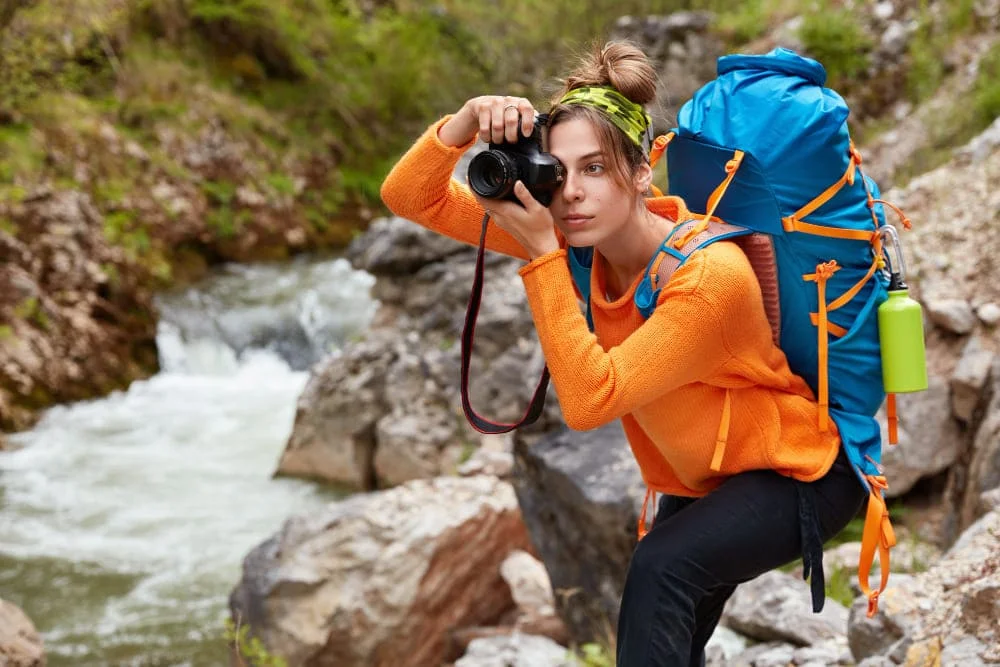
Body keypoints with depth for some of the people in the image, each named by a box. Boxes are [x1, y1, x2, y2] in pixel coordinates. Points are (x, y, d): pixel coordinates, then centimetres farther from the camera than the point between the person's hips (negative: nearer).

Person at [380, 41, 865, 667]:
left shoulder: (709, 276, -34)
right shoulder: (581, 230, -15)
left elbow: (590, 399, -38)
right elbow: (412, 198, -16)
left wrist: (541, 252, -40)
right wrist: (466, 123, -36)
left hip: (799, 471, -7)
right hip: (699, 477, 7)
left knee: (663, 567, -29)